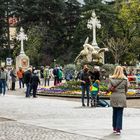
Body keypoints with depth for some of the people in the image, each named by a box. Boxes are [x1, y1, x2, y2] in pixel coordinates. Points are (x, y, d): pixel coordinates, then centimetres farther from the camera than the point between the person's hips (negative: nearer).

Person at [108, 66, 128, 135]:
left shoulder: (111, 78, -2)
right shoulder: (125, 79, -4)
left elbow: (109, 88, -6)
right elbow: (126, 89, 5)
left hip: (113, 97, 2)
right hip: (121, 97, -2)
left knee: (114, 112, 16)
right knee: (120, 114, 1)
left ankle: (114, 128, 23)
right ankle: (118, 129, -2)